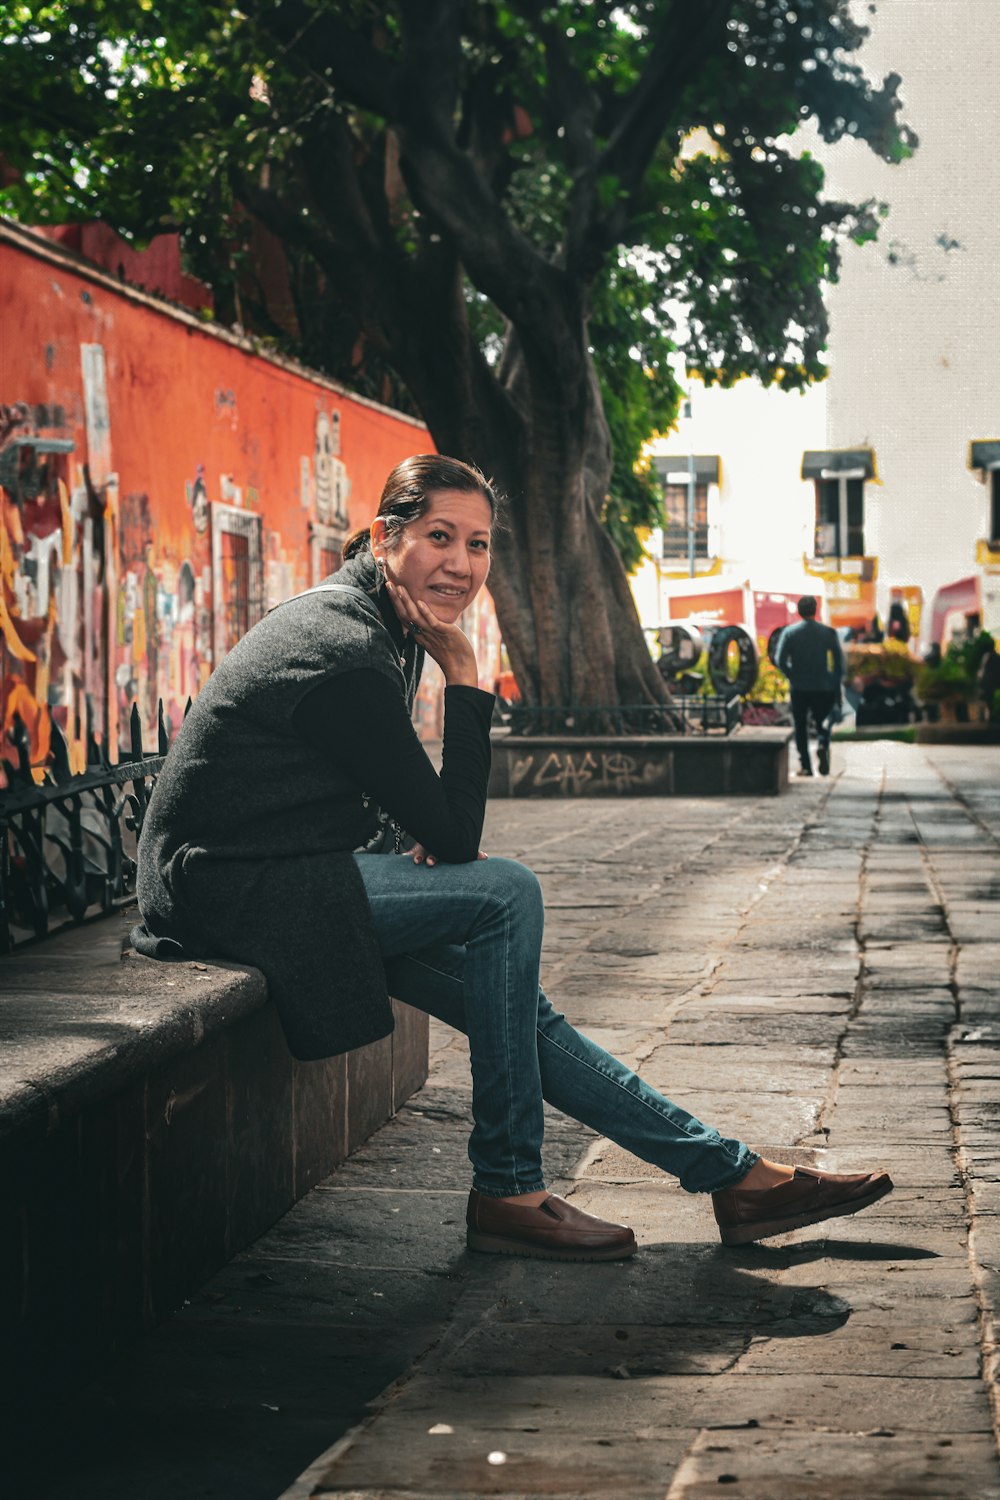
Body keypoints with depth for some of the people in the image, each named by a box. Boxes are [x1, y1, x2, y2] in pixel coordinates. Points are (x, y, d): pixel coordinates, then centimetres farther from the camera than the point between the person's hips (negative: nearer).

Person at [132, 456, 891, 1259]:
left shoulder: (371, 621, 10)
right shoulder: (348, 653, -22)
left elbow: (422, 820, 19)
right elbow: (454, 831, -17)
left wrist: (431, 843, -2)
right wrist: (464, 679, -15)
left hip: (282, 870, 9)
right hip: (229, 888, -9)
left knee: (514, 1004, 3)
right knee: (506, 894, -18)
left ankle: (735, 1174, 8)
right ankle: (507, 1192, -9)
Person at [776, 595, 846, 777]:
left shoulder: (790, 633, -4)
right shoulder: (829, 632, -3)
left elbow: (780, 661, -8)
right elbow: (839, 662, -3)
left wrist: (792, 675, 7)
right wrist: (837, 685, 6)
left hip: (799, 688, 0)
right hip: (823, 687, 0)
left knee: (800, 728, 10)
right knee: (822, 723, 14)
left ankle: (805, 765, 5)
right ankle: (822, 744, -18)